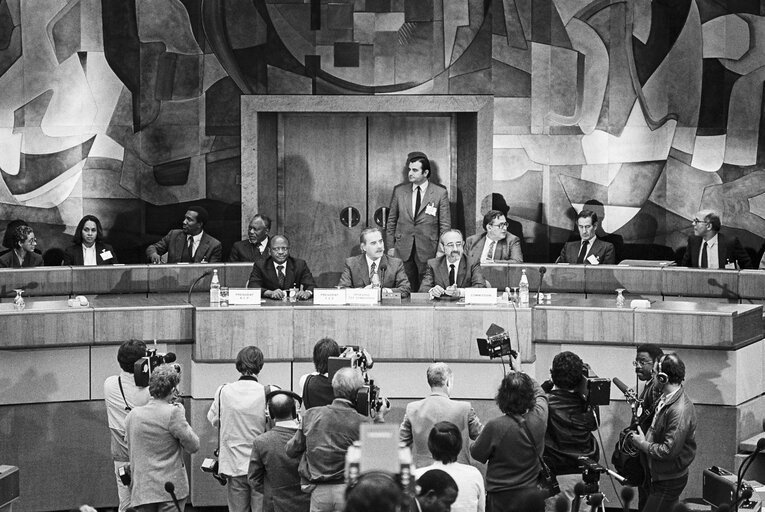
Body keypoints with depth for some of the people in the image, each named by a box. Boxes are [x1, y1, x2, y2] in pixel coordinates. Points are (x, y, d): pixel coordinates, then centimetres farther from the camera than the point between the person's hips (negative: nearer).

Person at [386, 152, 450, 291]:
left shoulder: (440, 193, -1)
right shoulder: (399, 191, 7)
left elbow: (445, 225, 2)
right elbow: (391, 221, 13)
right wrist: (390, 246, 7)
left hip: (428, 250, -2)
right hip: (403, 250, 2)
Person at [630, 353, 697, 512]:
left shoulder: (680, 410, -28)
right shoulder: (666, 398, 3)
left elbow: (669, 451, -27)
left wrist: (642, 444, -15)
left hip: (669, 480, -9)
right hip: (660, 475, 9)